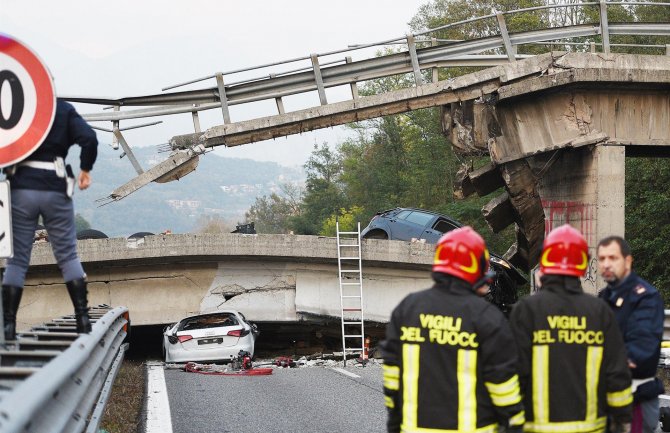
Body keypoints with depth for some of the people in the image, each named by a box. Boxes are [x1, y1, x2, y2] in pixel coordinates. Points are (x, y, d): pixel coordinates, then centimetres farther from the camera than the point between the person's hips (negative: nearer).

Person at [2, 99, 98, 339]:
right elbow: (89, 138, -9)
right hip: (55, 190, 0)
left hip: (21, 188, 0)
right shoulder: (64, 110, 4)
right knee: (68, 255, 9)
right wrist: (85, 169, 5)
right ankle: (83, 317, 2)